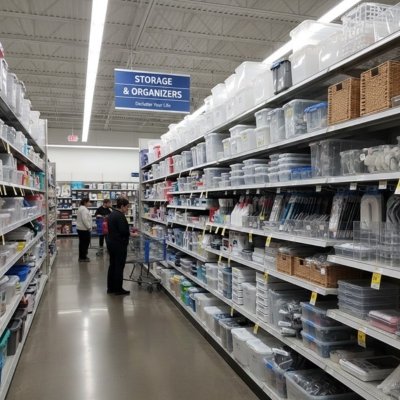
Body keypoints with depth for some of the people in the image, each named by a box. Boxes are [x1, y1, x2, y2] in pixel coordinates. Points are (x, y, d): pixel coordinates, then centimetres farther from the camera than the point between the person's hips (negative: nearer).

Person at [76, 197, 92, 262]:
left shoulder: (81, 208, 17)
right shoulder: (84, 209, -18)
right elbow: (84, 219, -26)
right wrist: (89, 227, -17)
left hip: (80, 228, 11)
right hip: (84, 229, -11)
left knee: (82, 243, 15)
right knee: (85, 243, -4)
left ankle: (82, 256, 23)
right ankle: (83, 257, 2)